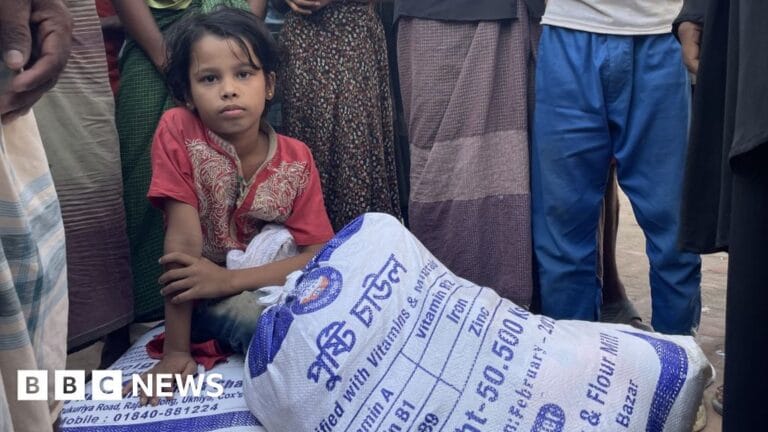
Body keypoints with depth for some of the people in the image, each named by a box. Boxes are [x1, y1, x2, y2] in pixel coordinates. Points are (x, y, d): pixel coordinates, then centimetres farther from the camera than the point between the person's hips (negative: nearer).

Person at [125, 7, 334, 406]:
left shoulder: (297, 160, -8)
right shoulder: (177, 133, -16)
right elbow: (184, 240, -22)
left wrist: (230, 278, -28)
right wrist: (176, 351, -22)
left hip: (279, 280, 4)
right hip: (206, 295, -4)